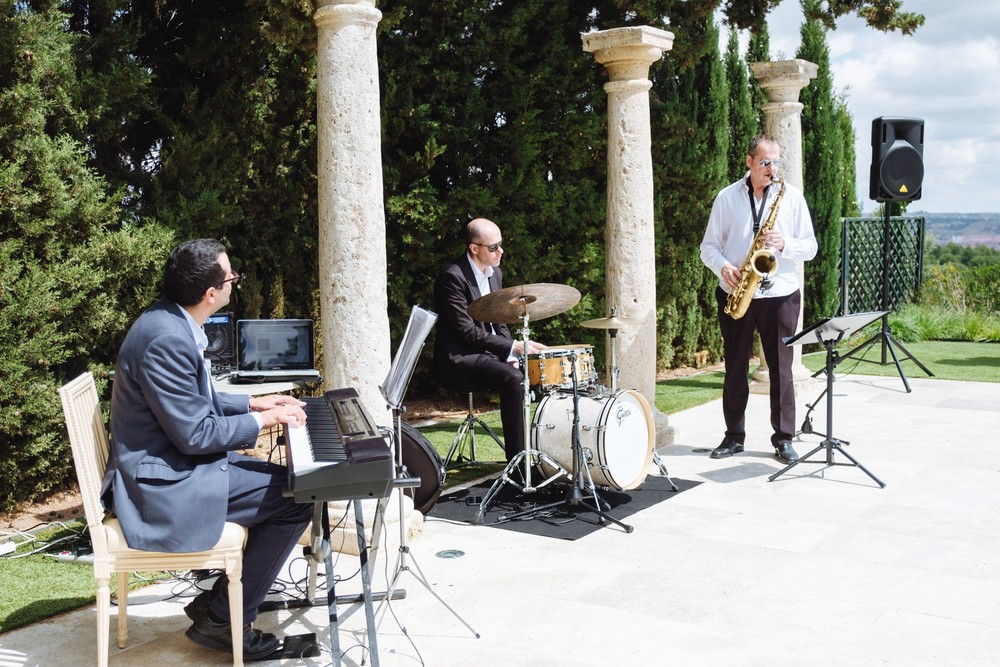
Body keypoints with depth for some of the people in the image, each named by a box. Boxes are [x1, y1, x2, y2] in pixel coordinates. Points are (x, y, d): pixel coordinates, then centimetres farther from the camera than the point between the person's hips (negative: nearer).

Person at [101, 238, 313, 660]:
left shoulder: (172, 320, 5)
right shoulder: (167, 339, -26)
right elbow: (195, 434, -23)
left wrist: (252, 403, 11)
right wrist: (262, 420, -12)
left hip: (173, 462, 10)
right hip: (164, 484, -10)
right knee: (297, 499, -13)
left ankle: (219, 601, 18)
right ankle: (222, 620, 1)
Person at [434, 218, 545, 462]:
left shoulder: (495, 273, 11)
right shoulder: (452, 277, -17)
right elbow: (466, 331, -21)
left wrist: (511, 353, -2)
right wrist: (514, 347, -23)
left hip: (489, 354, 9)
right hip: (459, 358, -9)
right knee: (513, 378, -29)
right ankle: (517, 458, -23)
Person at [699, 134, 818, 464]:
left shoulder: (792, 195, 3)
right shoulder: (727, 197, 4)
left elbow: (810, 247, 3)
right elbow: (709, 245, 5)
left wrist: (784, 244, -16)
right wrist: (723, 267, -14)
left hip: (780, 294, -1)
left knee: (781, 368, 1)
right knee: (735, 367, 8)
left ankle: (784, 439, 10)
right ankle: (734, 436, 19)